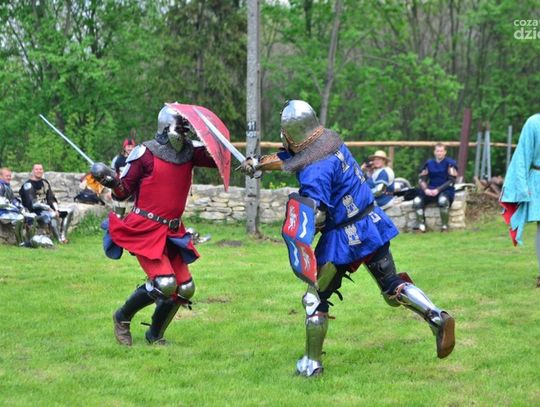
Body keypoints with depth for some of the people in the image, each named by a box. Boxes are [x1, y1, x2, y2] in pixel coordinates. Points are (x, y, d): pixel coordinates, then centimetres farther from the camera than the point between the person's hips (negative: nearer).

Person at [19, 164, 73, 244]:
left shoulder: (45, 183, 16)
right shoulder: (28, 184, -8)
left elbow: (51, 199, 14)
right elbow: (33, 203, -18)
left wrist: (56, 209, -4)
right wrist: (48, 208, -22)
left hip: (47, 208, 9)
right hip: (35, 212, -9)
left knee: (69, 211, -2)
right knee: (52, 215, -37)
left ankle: (63, 236, -14)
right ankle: (59, 239, -35)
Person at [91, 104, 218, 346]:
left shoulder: (189, 153, 6)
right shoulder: (145, 153, -9)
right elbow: (124, 192, -6)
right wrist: (112, 182, -25)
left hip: (172, 232, 6)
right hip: (145, 230, -6)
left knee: (185, 288, 3)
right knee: (165, 283, -18)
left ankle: (155, 335, 24)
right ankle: (122, 318, 7)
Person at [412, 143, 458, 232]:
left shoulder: (450, 163, -1)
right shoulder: (429, 163, 12)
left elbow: (451, 181, -8)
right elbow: (421, 179, 9)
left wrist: (438, 190, -16)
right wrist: (425, 189, -11)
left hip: (445, 190, -4)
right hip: (430, 190, 4)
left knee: (443, 200, -39)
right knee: (417, 201, -23)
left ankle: (444, 226, -24)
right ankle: (420, 225, -14)